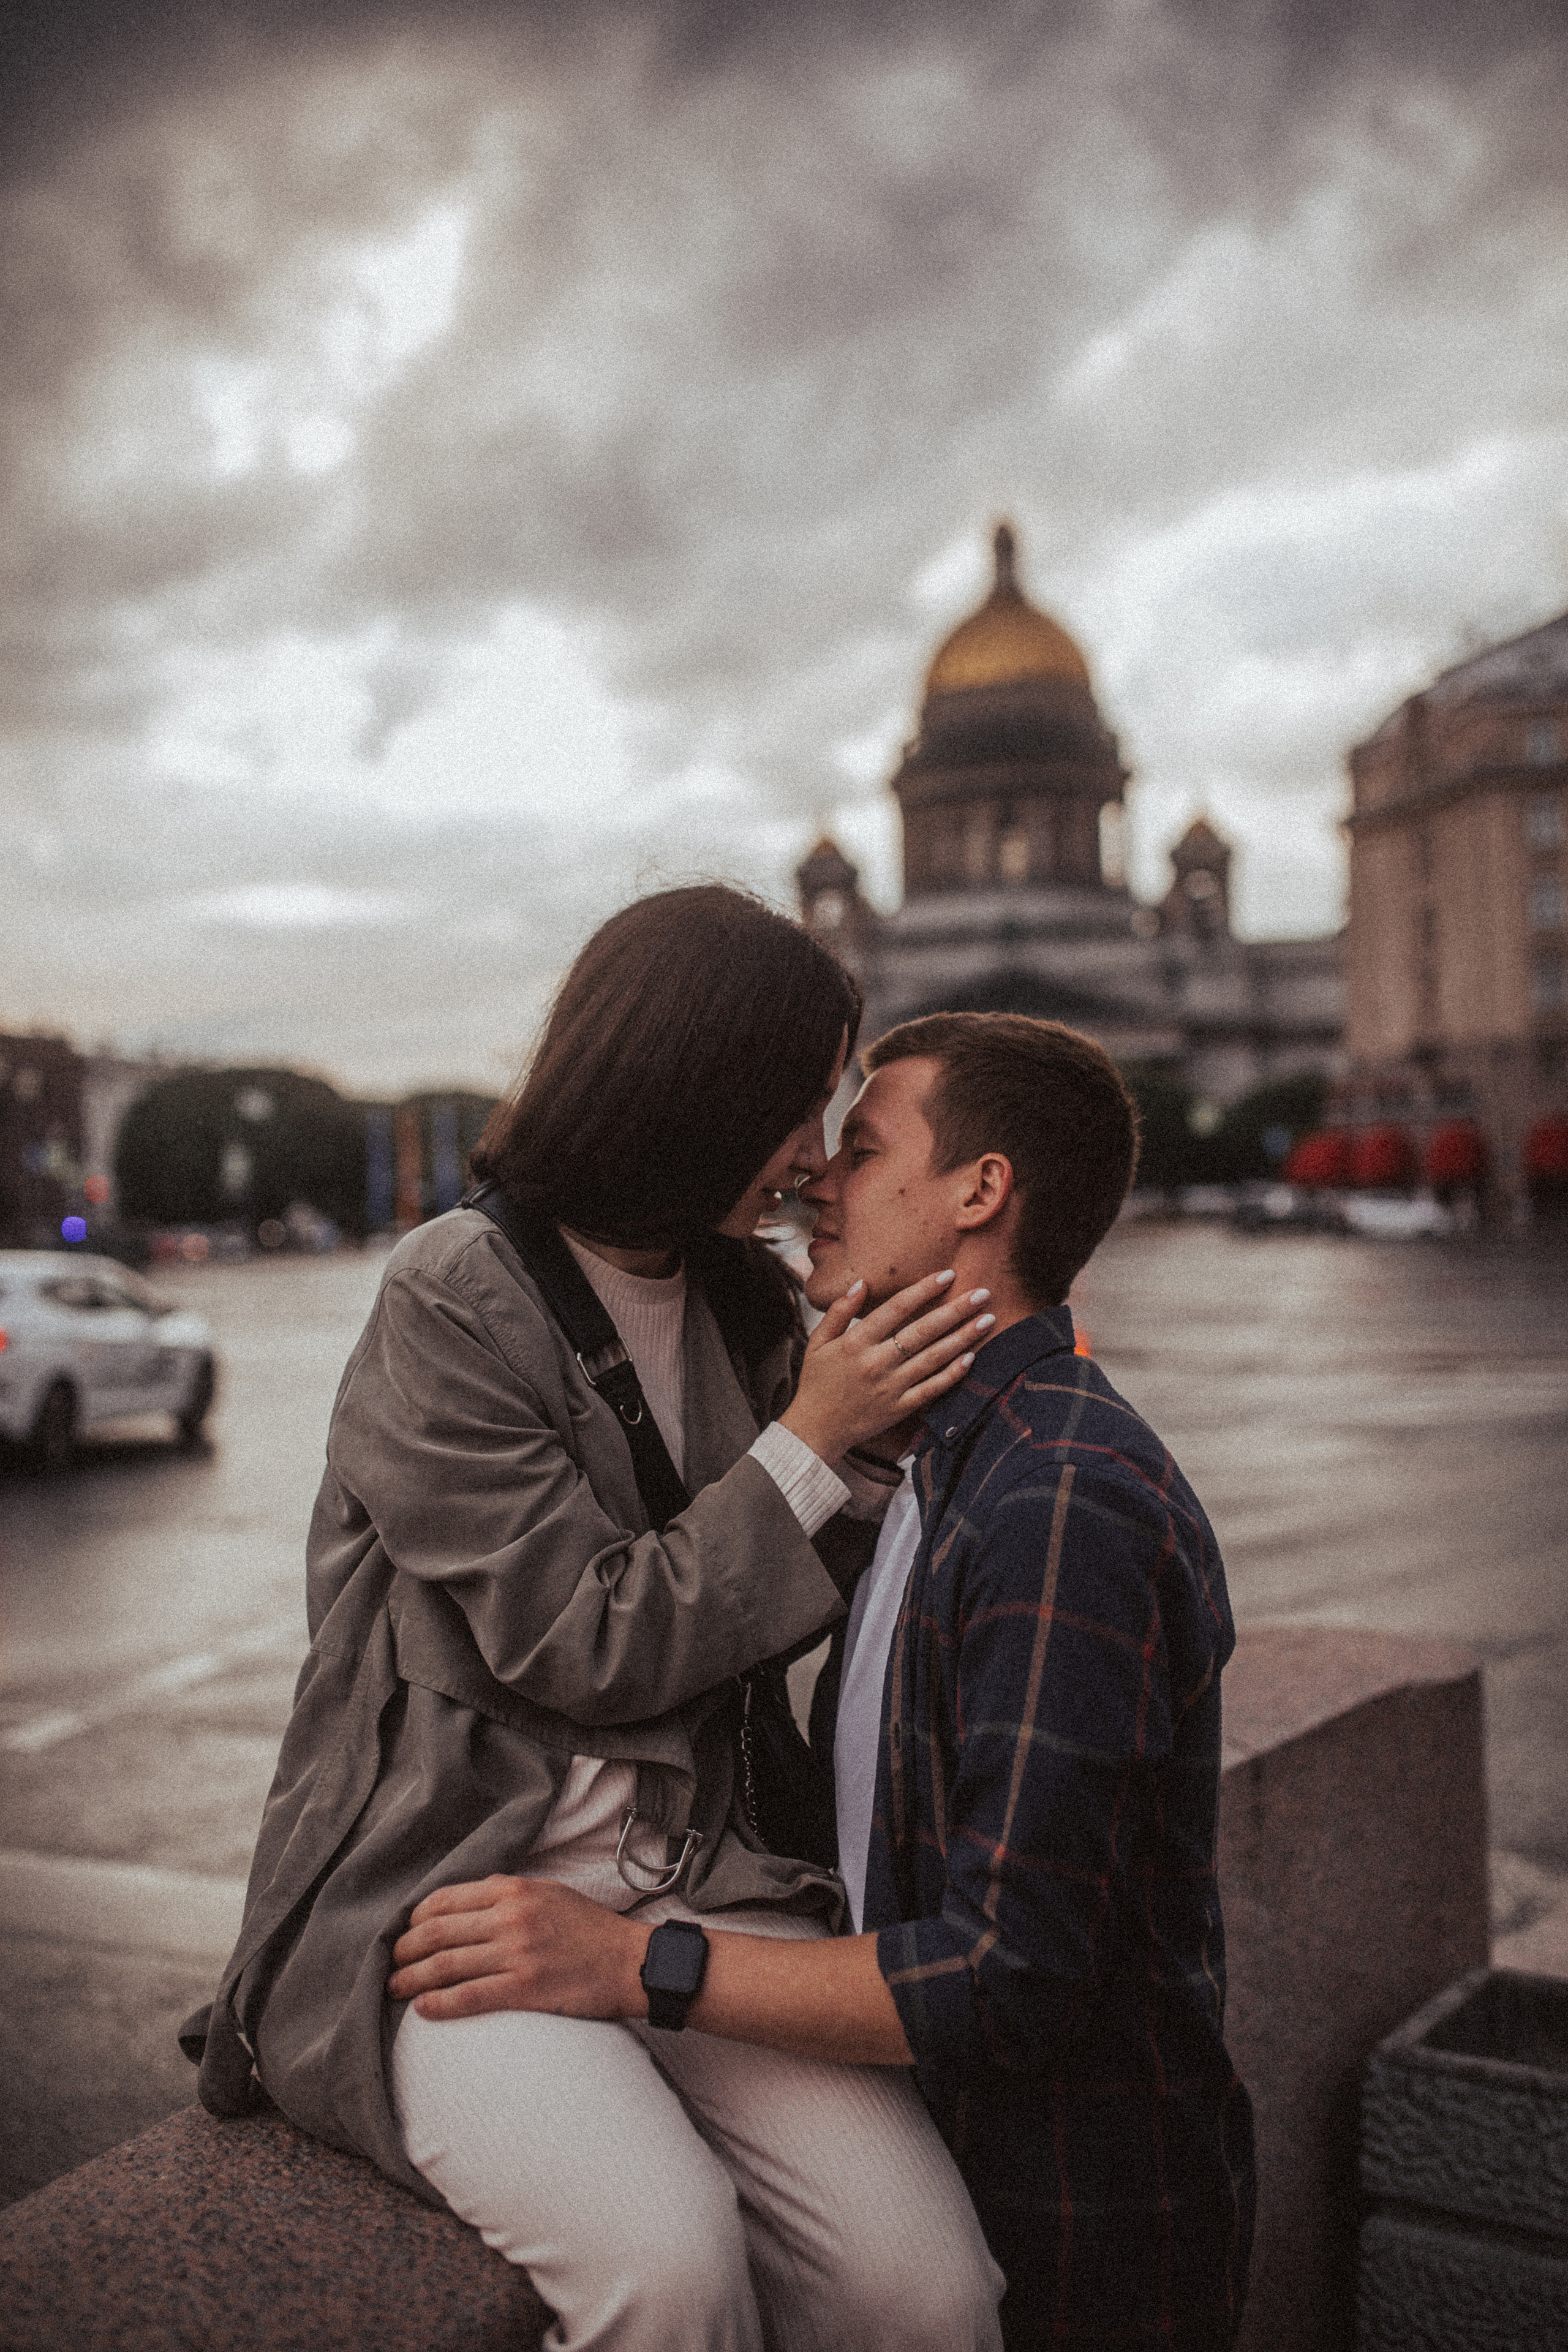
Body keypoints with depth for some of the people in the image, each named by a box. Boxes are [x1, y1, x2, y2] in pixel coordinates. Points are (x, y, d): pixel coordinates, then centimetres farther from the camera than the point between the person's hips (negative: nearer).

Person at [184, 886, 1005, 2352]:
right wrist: (812, 1442, -10)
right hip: (441, 1898, -5)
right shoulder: (452, 1300, -9)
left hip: (684, 1886, 5)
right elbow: (591, 1650, -11)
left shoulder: (743, 1304, 11)